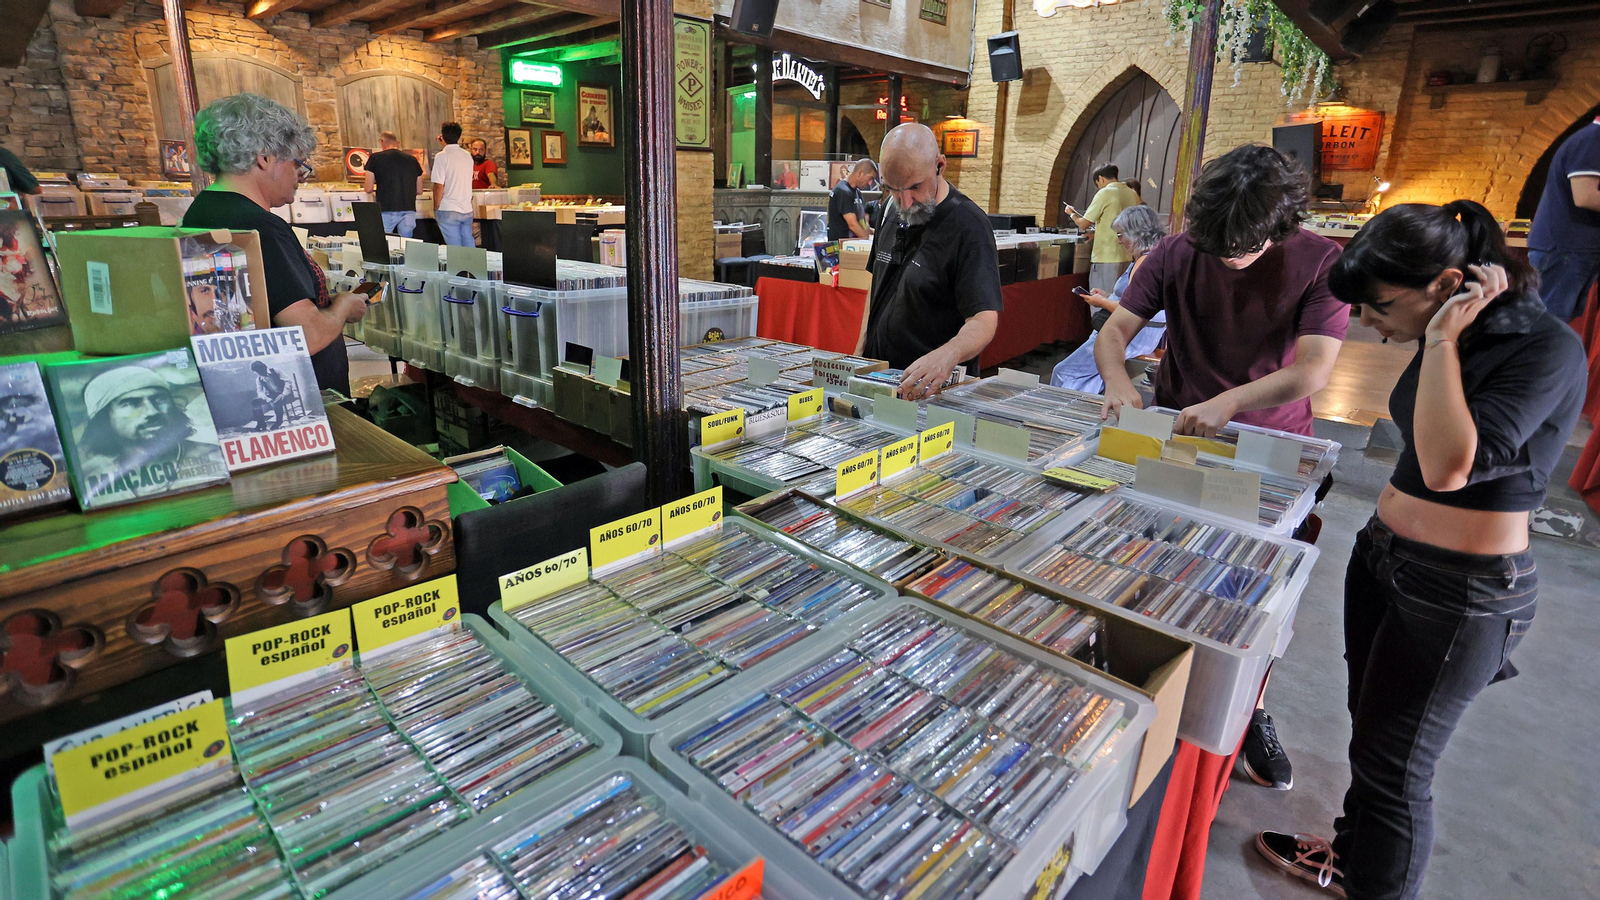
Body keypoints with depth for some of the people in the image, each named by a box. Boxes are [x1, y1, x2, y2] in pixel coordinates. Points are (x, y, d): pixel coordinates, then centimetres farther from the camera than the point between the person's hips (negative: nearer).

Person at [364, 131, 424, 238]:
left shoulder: (375, 158, 2)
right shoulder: (412, 159, 9)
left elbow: (368, 189, 1)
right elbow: (419, 190, 14)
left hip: (386, 210, -2)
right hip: (409, 210, 3)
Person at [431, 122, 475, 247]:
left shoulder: (442, 156, -9)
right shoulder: (468, 156, 8)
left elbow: (439, 186, -12)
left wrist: (436, 208, 0)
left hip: (449, 210, -5)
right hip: (467, 209, 6)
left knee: (455, 250, -3)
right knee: (469, 246, 9)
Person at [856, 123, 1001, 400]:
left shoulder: (969, 226, -16)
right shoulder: (893, 211, 8)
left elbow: (983, 321, -24)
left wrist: (947, 356, -44)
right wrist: (859, 351, 11)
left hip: (934, 389, -6)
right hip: (877, 376, 6)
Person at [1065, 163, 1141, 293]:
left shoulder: (1105, 193, -9)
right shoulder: (1133, 195, 10)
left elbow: (1084, 224, -9)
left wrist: (1072, 214, 13)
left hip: (1106, 258, -7)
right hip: (1127, 258, 7)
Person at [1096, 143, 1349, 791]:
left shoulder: (1321, 263, -13)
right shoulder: (1178, 253, -7)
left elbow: (1313, 370, -22)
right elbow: (1115, 330, -7)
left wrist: (1229, 402, -37)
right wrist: (1119, 383, -27)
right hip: (1176, 430, 1)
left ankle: (1250, 708, 27)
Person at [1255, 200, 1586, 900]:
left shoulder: (1546, 348, -20)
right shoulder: (1455, 337, 6)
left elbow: (1450, 466, -32)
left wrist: (1440, 342, -25)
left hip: (1460, 592, -8)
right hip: (1384, 555, 9)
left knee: (1395, 762, 6)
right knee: (1368, 726, 23)